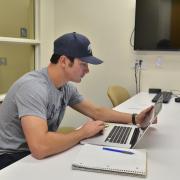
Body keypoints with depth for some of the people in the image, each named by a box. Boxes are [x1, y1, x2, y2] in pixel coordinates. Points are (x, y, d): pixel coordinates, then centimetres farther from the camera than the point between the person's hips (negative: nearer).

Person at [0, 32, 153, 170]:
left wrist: (134, 119, 0)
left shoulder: (66, 87, -1)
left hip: (38, 152, 7)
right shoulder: (33, 87, -29)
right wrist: (83, 132, -25)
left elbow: (97, 112, 10)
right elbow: (40, 147, -40)